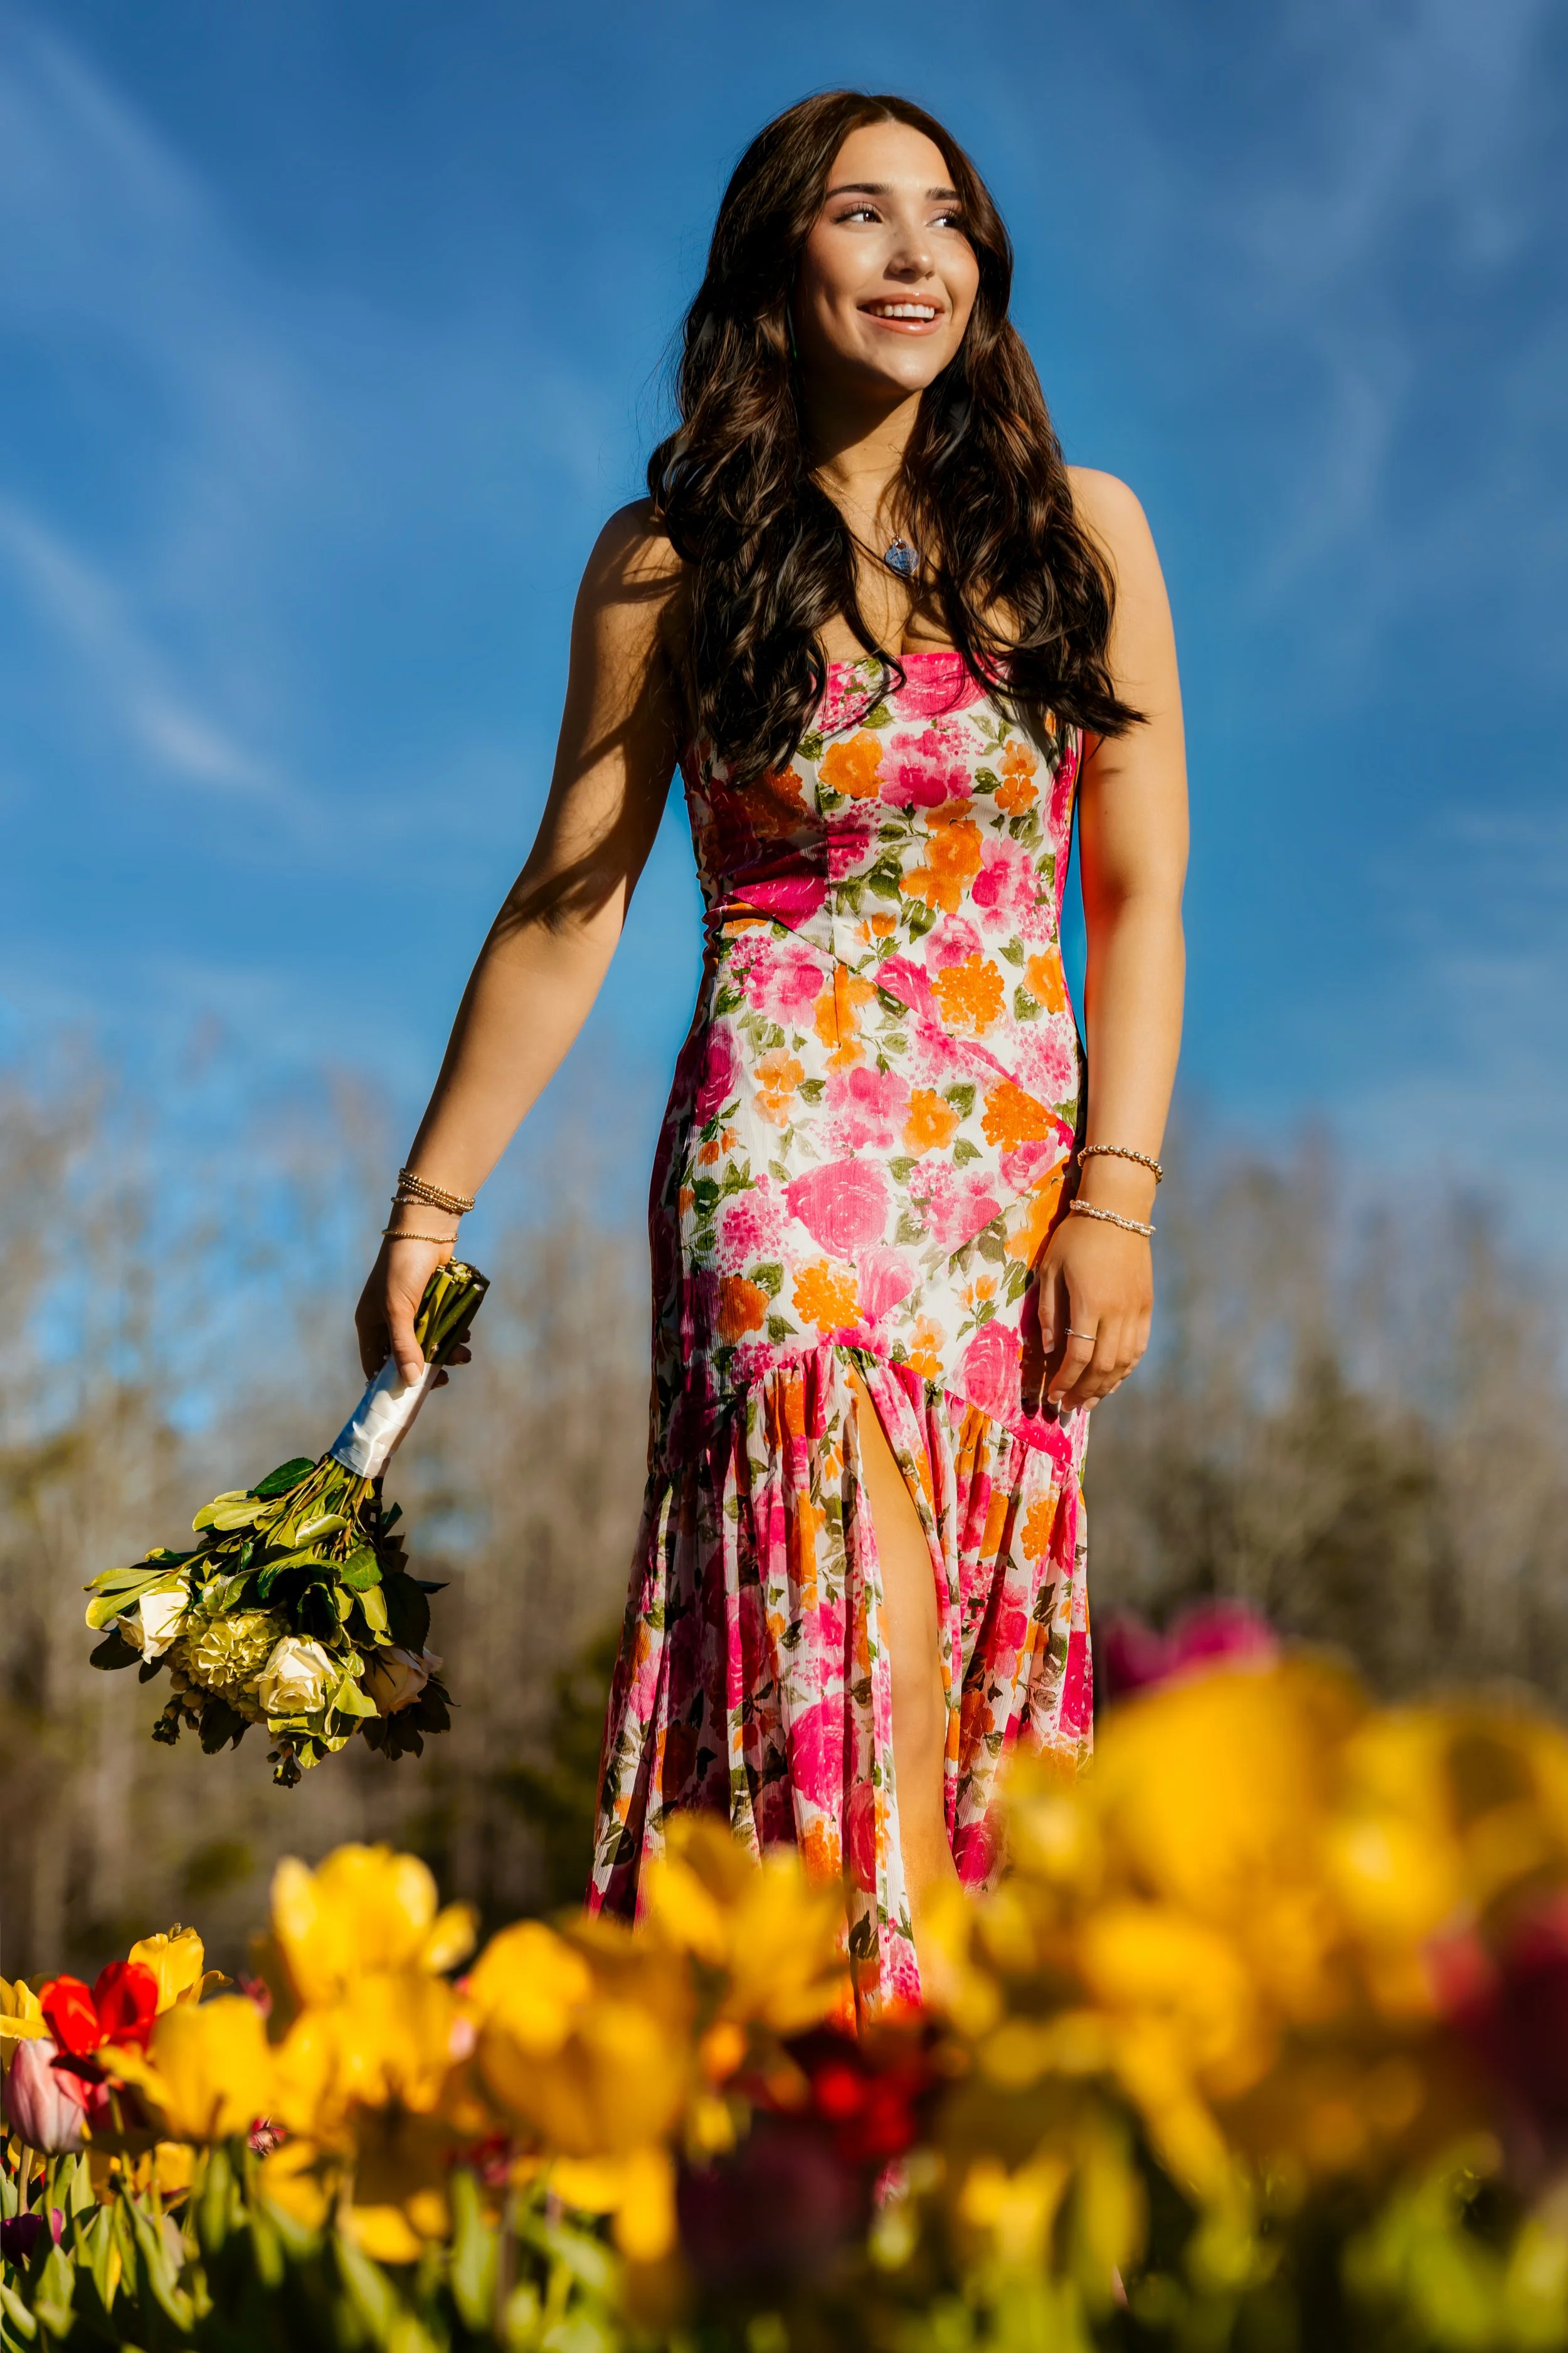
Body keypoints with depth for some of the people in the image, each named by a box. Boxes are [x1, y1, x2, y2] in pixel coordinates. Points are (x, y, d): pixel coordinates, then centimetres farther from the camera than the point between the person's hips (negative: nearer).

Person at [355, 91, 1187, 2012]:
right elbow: (564, 910, 6)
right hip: (786, 1152, -2)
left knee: (980, 1654, 2)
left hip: (1023, 1160, 2)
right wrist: (428, 1206, 5)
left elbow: (1139, 892, 5)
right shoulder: (670, 557, 4)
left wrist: (1112, 1199, -5)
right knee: (856, 1671, -12)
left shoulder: (1076, 532, 7)